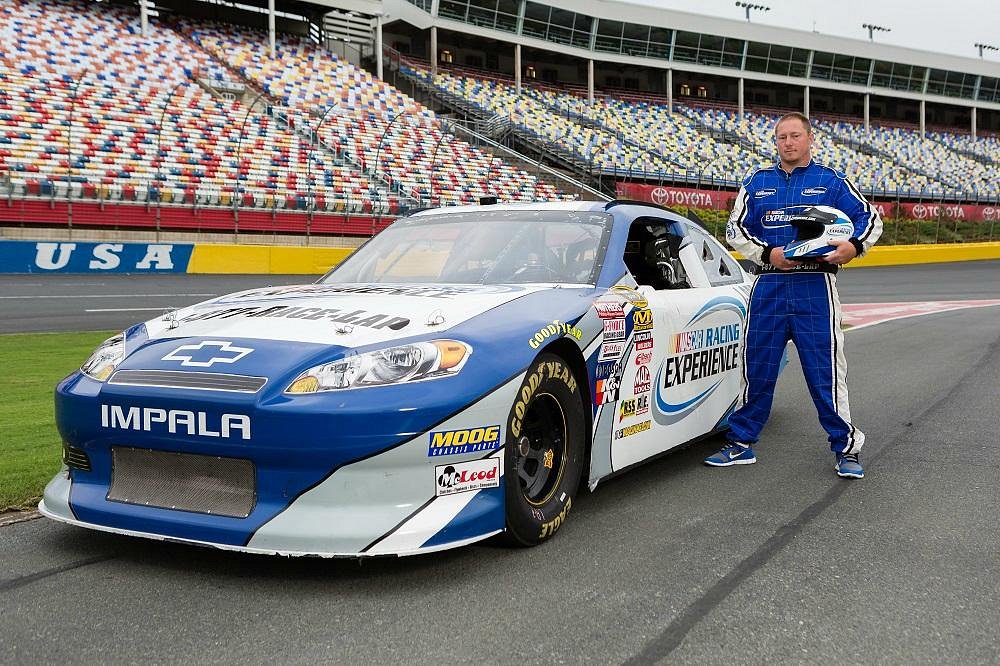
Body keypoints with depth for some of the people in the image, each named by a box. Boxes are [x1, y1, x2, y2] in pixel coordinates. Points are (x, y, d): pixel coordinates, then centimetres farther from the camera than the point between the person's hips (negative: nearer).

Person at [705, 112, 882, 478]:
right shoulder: (758, 181, 13)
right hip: (768, 287, 2)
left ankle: (846, 448, 8)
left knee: (826, 371, -4)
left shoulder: (831, 181, 7)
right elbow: (735, 229, 10)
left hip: (815, 287, -2)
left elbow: (870, 217, 7)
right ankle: (741, 444, 17)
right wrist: (768, 253, -7)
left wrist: (854, 246, -14)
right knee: (757, 369, 7)